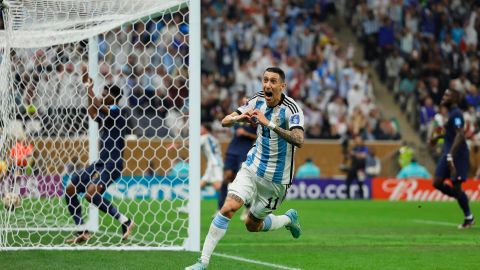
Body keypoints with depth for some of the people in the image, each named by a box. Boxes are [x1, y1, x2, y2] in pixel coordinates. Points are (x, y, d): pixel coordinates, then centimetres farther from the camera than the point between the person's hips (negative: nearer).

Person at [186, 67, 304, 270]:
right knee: (229, 207, -18)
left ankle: (289, 219, 40)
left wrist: (270, 124, -44)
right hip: (252, 167, 3)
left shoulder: (291, 109, -20)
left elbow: (298, 141, -36)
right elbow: (225, 121, -1)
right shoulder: (258, 101, -3)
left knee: (252, 225, 10)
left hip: (276, 178, -3)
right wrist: (238, 117, -25)